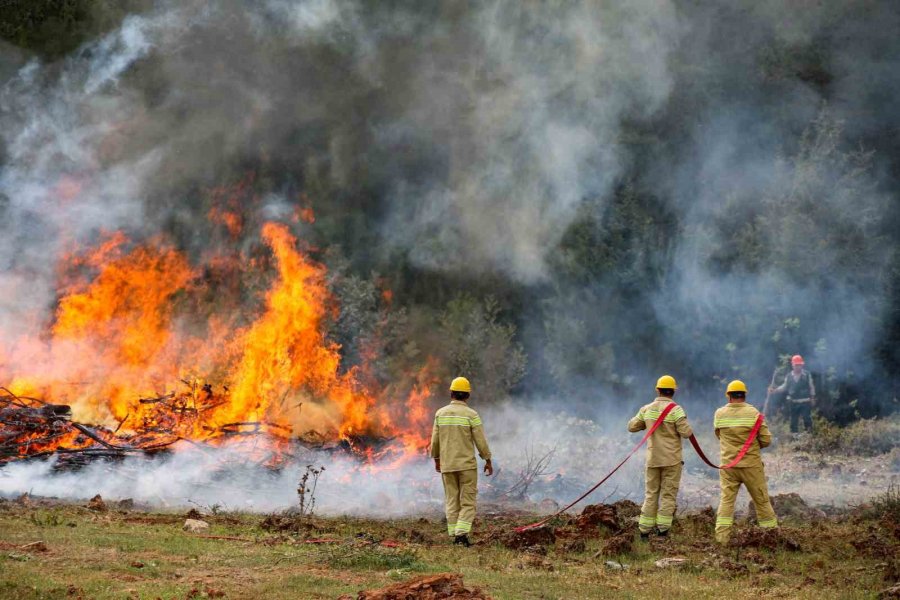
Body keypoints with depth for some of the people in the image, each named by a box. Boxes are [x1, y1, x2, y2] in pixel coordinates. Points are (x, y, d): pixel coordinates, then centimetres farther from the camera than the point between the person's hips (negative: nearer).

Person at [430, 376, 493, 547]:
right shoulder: (471, 415, -10)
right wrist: (488, 461, 3)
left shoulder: (440, 413, 0)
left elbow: (435, 439, 4)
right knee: (468, 502, 2)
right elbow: (481, 441, -8)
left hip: (447, 465, 3)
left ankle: (454, 536, 8)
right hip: (467, 464, -3)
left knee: (452, 501, 10)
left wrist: (436, 459, 18)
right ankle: (462, 533, -14)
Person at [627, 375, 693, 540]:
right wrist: (684, 423, 6)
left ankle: (645, 530, 5)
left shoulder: (647, 409, 2)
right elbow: (686, 432, -16)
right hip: (671, 459, -4)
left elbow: (632, 426, 11)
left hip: (653, 458, 4)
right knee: (668, 495, 2)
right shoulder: (675, 409, -12)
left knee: (651, 494, 10)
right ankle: (662, 530, -5)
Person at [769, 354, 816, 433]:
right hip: (793, 402, 3)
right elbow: (784, 387, 10)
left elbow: (811, 387, 3)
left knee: (807, 420, -6)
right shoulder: (789, 376, 4)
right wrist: (775, 390, -3)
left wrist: (812, 397, 2)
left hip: (805, 402, -3)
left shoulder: (807, 375, -2)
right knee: (793, 421, 8)